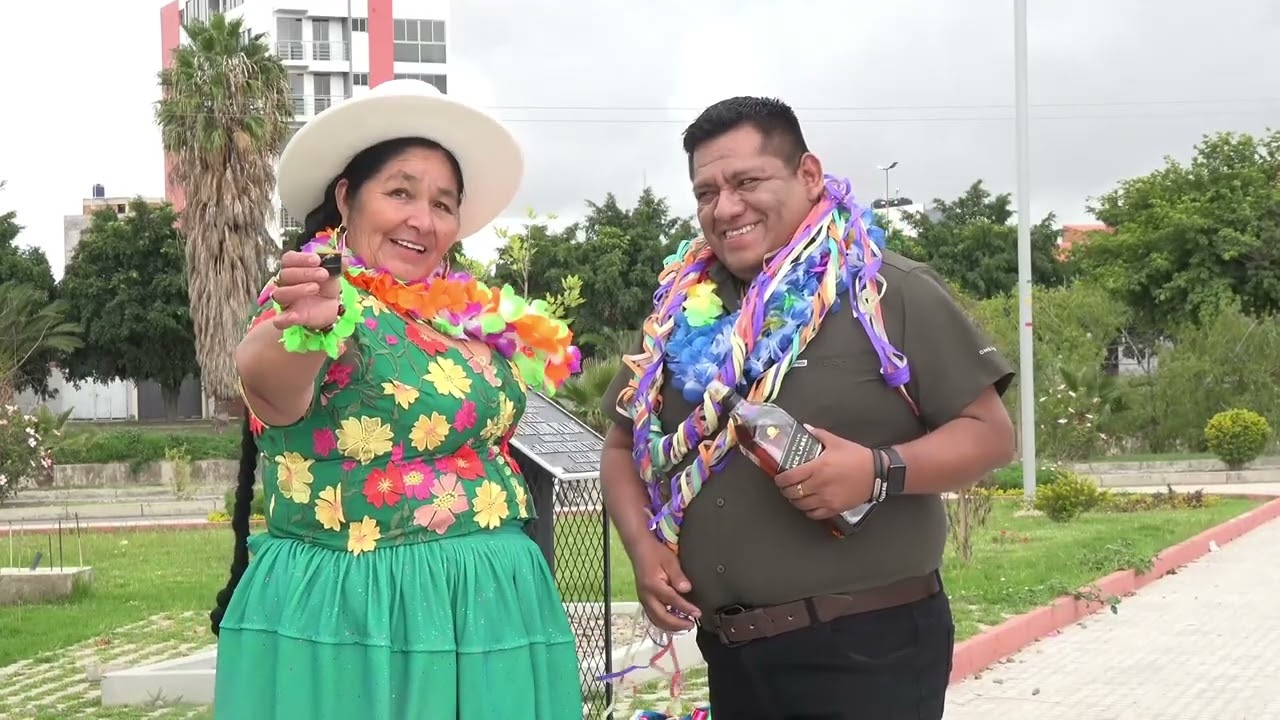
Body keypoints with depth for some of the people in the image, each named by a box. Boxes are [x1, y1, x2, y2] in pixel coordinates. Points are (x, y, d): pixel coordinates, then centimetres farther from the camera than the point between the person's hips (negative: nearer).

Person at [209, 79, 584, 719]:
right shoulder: (331, 301, -12)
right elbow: (268, 384, -35)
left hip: (490, 608, 7)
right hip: (350, 615, -7)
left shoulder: (474, 312, 8)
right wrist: (307, 328, -54)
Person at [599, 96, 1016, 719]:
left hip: (869, 646, -5)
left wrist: (879, 471, -22)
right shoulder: (682, 312, 11)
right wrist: (644, 546, 1)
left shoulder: (888, 292, -5)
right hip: (729, 651, 5)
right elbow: (624, 446, 18)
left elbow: (988, 433, -6)